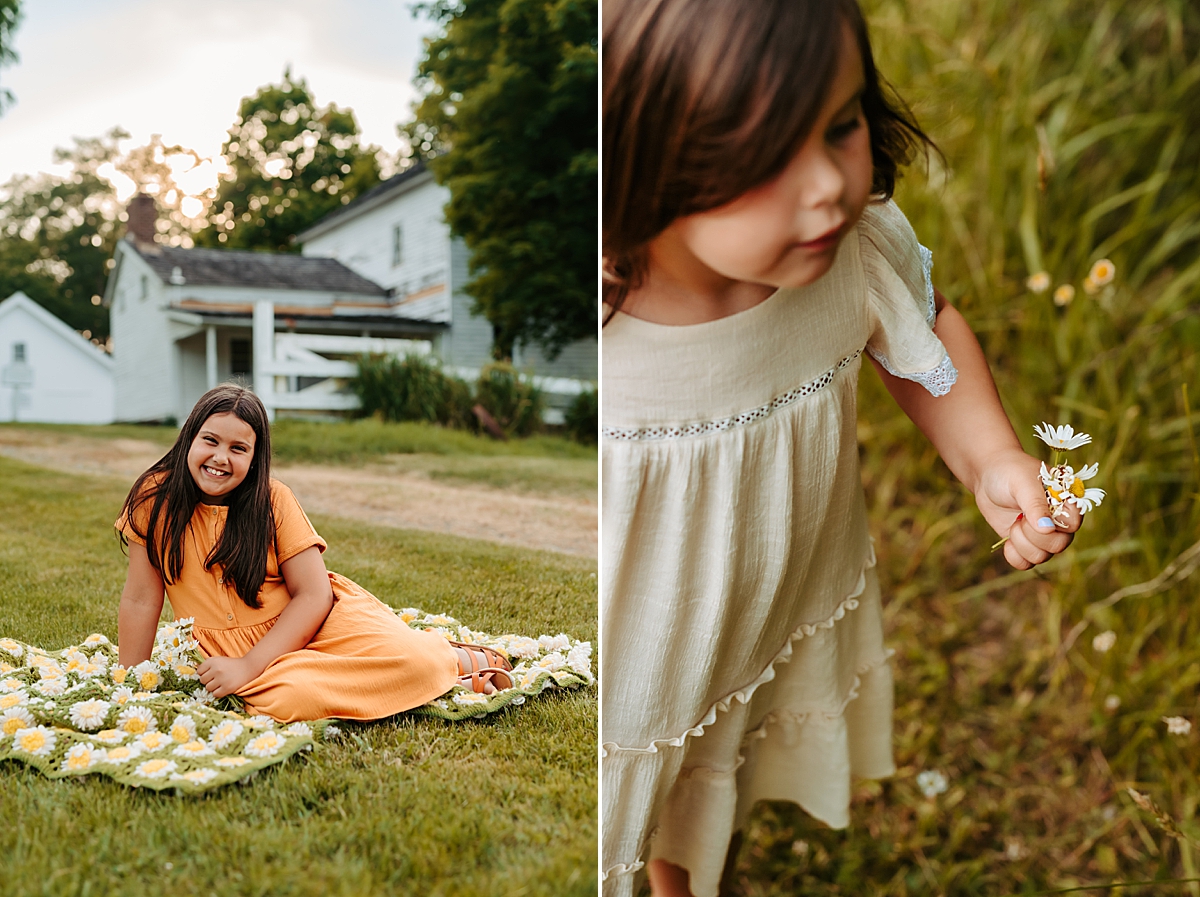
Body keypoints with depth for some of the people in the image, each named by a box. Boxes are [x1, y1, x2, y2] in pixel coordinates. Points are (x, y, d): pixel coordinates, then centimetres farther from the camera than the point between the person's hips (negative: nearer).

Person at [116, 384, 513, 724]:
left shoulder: (273, 500, -7)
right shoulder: (156, 496, -6)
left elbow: (314, 594, -10)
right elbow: (141, 599, 0)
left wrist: (247, 666, -20)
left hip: (307, 623, 0)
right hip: (233, 644, 1)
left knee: (417, 662, -28)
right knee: (290, 697, -36)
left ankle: (460, 659, 8)